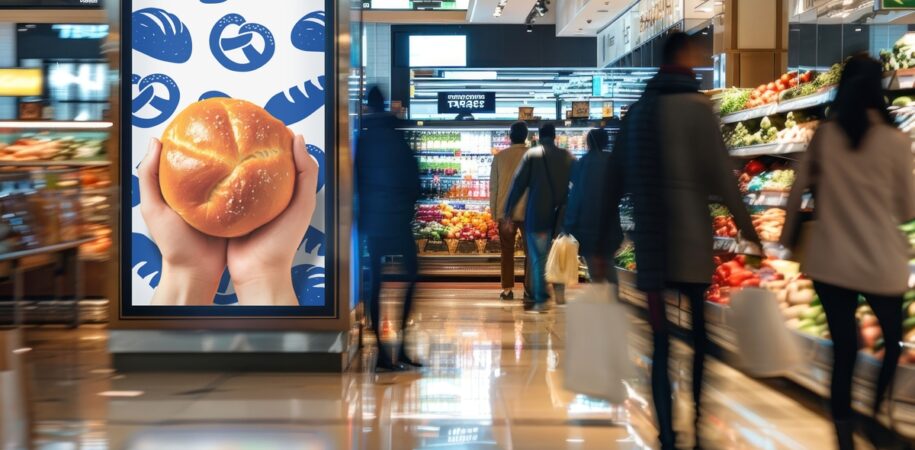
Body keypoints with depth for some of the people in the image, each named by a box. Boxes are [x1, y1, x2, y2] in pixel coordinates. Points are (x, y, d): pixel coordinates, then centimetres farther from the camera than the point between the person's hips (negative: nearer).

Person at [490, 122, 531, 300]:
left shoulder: (499, 156, 1)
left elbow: (493, 187, 2)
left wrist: (494, 212, 9)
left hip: (505, 211, 1)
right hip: (529, 211, -1)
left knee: (507, 252, 8)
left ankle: (507, 289, 4)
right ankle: (529, 288, 9)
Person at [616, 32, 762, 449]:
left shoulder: (636, 110, 12)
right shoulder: (696, 105, -4)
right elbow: (720, 173, -8)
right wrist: (746, 224, 2)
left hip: (649, 242, 5)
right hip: (690, 241, -5)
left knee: (662, 344, 6)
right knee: (699, 342, 0)